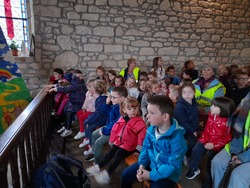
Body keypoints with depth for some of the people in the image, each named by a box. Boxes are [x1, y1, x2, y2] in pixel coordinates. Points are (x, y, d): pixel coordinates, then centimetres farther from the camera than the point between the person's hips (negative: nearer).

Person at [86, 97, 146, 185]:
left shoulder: (139, 122, -17)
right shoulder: (122, 119, 4)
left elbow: (142, 134, -23)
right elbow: (115, 129, 12)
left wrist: (139, 147, -25)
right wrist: (112, 140, 14)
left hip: (130, 145, -7)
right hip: (119, 142, 7)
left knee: (118, 154, -19)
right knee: (110, 152, 3)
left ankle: (107, 173, -13)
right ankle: (98, 167, 13)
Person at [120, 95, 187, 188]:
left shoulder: (177, 139, -30)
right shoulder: (151, 129, -9)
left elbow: (173, 165, -25)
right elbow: (146, 148, 4)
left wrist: (151, 175, -23)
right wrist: (142, 165, -11)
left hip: (168, 173, -5)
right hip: (151, 163, 6)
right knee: (125, 175, 4)